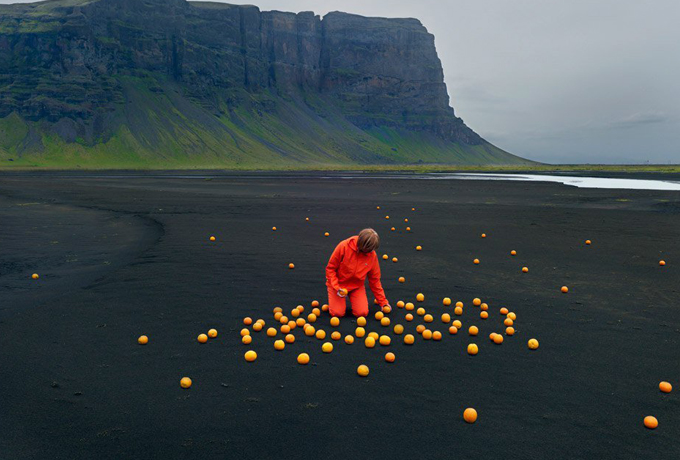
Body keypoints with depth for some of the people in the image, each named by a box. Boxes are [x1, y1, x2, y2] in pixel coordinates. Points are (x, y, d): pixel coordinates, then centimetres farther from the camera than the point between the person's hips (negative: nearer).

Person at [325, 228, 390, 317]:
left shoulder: (372, 255, -12)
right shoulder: (344, 247, -23)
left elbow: (374, 279, -1)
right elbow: (330, 268, -13)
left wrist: (383, 301, 1)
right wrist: (336, 287, -24)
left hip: (357, 286, 2)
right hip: (338, 284, -2)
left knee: (362, 313, -16)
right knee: (337, 313, -17)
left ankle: (351, 297, 14)